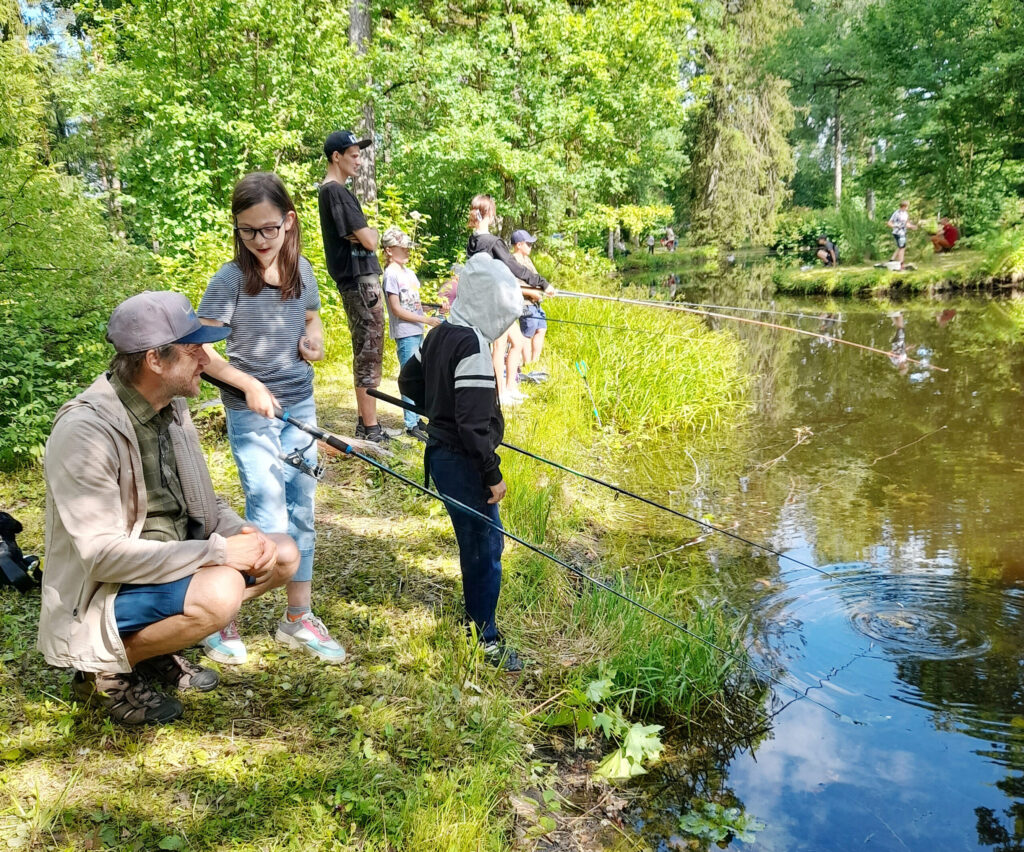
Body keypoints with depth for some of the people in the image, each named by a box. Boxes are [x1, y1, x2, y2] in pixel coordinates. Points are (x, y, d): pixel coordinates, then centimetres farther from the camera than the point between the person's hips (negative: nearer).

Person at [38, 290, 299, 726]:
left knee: (282, 554, 0)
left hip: (176, 561, 9)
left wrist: (241, 531, -9)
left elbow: (201, 501, 13)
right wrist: (217, 551, -28)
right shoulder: (85, 431, -25)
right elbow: (101, 554, -28)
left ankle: (159, 646, 9)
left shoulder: (171, 407, 1)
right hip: (104, 592, -8)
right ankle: (106, 670, -5)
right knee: (219, 591, -33)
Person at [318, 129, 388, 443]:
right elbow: (369, 240, -18)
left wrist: (364, 234, -6)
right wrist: (372, 234, 2)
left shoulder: (329, 190, 17)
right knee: (369, 352, -6)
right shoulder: (337, 192, -14)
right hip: (360, 279, -10)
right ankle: (370, 428, -1)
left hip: (356, 280, 10)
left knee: (365, 353, 14)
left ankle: (365, 422, 21)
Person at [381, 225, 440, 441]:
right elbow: (397, 309, -16)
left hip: (417, 333, 9)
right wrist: (426, 320, -16)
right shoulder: (391, 275, -11)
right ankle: (411, 425, -2)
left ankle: (416, 419, 22)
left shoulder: (409, 273, 15)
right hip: (405, 334, -9)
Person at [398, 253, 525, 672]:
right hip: (462, 462, -10)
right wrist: (493, 474, -17)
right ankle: (485, 639, 10)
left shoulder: (440, 334, 7)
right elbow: (473, 422, -24)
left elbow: (409, 381, 20)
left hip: (440, 454, 10)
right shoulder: (473, 344, -22)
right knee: (485, 545, 0)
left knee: (475, 541, 20)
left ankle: (475, 614, 34)